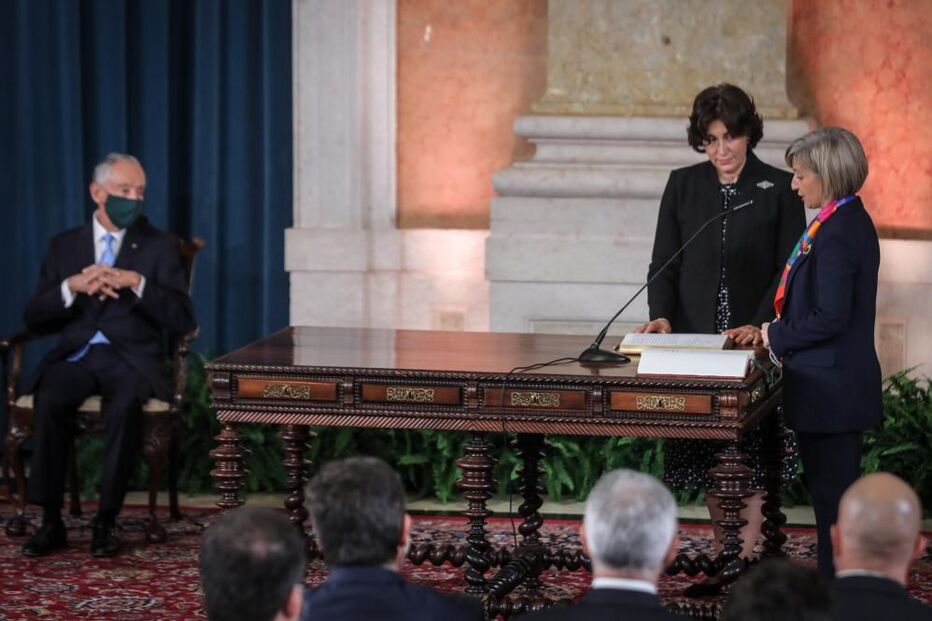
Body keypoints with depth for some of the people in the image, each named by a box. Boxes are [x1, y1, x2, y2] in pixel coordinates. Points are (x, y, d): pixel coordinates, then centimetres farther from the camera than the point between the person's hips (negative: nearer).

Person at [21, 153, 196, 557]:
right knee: (50, 399, -32)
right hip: (75, 357, 2)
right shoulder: (64, 246, 15)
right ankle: (51, 522, -25)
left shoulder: (159, 246, 10)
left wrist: (137, 283, -14)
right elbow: (34, 319, 8)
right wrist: (72, 287, -10)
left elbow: (182, 320, 0)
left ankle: (105, 523, -28)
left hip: (131, 360, -1)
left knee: (125, 403, -36)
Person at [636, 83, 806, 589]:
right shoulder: (683, 186, 7)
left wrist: (761, 324, -16)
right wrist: (661, 315, -10)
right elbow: (664, 263, 7)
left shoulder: (778, 188, 0)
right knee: (708, 463, 5)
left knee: (749, 462, -3)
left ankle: (747, 563, -1)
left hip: (756, 344, -2)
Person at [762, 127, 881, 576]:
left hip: (829, 388, -10)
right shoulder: (852, 222, 10)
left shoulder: (835, 234, -21)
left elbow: (829, 318, -25)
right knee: (832, 489, 17)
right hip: (841, 384, 10)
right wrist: (781, 332, 9)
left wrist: (778, 337, -11)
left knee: (831, 492, -2)